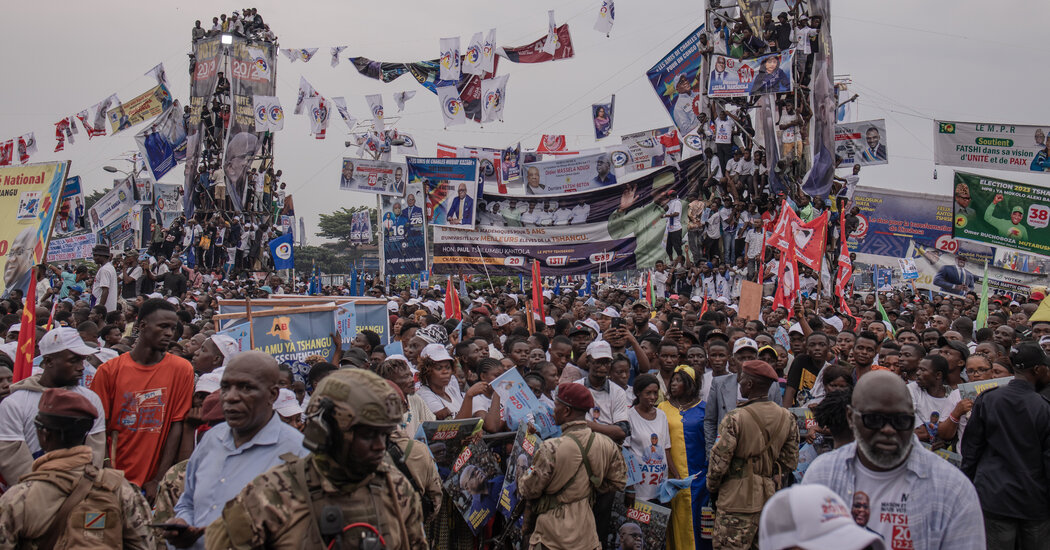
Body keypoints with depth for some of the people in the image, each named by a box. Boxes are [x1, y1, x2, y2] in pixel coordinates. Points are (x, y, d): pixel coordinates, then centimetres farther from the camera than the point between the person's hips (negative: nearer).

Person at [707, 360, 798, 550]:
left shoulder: (736, 418, -16)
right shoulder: (787, 418, 2)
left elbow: (719, 461, -13)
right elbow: (790, 462, 9)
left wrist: (712, 488, 3)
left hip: (738, 500, -6)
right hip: (771, 499, 6)